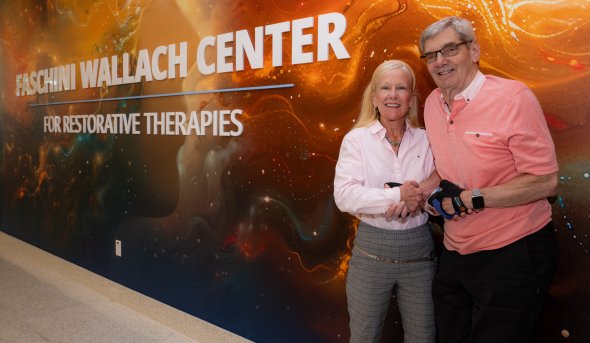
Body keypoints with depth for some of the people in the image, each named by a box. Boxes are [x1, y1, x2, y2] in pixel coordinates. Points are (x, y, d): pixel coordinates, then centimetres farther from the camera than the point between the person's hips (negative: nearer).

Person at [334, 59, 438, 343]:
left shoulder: (426, 140, 3)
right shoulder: (357, 139, -5)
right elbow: (344, 195, -16)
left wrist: (419, 196, -17)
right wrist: (398, 195, -24)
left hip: (420, 251, 2)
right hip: (371, 251, -2)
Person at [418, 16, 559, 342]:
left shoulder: (513, 97, -16)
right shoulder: (432, 103, 4)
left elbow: (545, 182, -17)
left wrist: (472, 199, -22)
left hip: (513, 255, -6)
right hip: (455, 253, 6)